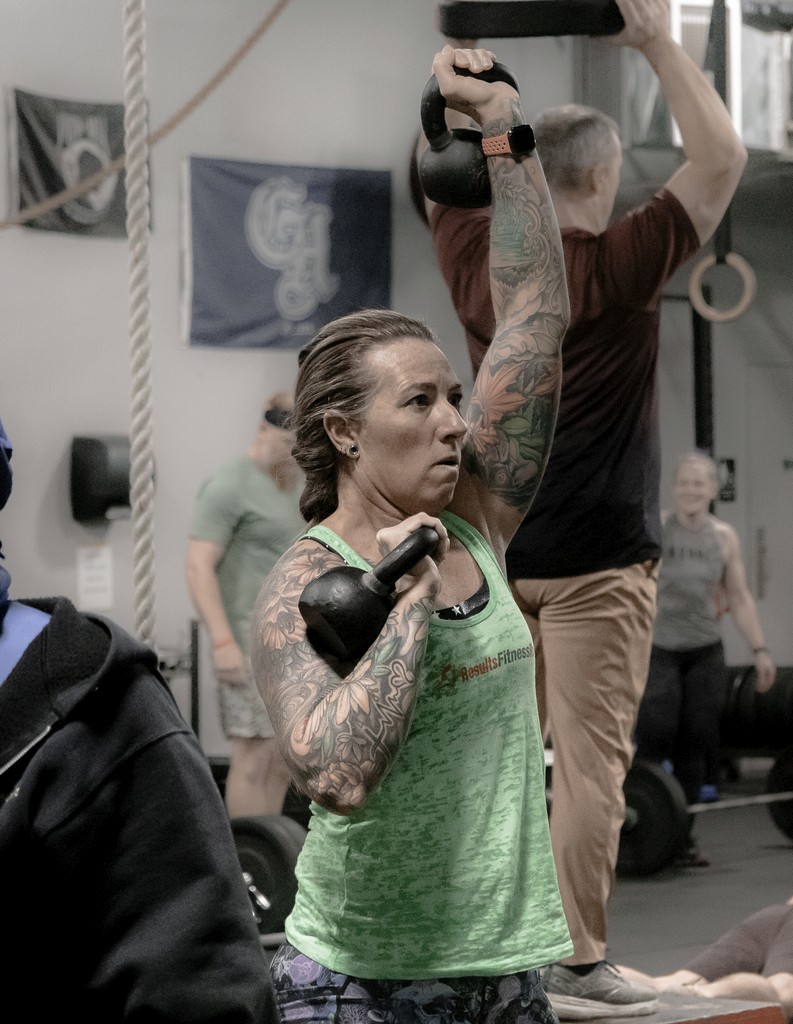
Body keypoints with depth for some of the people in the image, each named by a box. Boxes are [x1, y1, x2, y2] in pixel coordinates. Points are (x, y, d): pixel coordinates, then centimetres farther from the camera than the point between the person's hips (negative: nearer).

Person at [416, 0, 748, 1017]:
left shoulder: (478, 263, 3)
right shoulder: (615, 267, -12)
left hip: (498, 547, 6)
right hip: (593, 555, -6)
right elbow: (718, 160, -11)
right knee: (589, 760, -4)